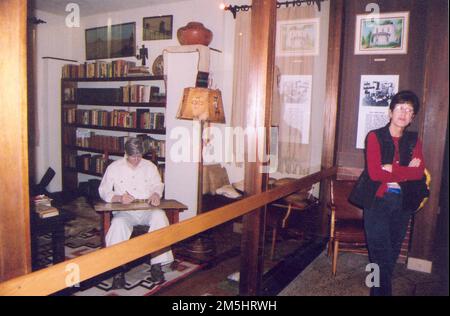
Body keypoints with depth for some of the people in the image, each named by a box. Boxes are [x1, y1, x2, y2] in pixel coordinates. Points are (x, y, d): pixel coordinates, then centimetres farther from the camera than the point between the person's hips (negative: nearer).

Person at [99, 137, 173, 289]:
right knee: (118, 223, -35)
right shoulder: (114, 168, 6)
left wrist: (156, 194, -7)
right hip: (125, 212, -1)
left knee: (160, 216, -32)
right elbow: (103, 191, 5)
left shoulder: (149, 166, 12)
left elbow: (158, 185, 18)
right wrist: (119, 198, -16)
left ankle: (156, 264, -25)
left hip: (147, 210, 1)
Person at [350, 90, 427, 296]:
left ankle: (379, 288, 31)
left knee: (393, 252, 14)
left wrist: (392, 169, -17)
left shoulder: (414, 141, 9)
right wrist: (406, 171, -9)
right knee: (381, 254, -3)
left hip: (402, 202, 5)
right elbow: (375, 173, -15)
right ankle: (383, 291, 11)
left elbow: (419, 173, -7)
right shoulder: (375, 137, -4)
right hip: (377, 200, -4)